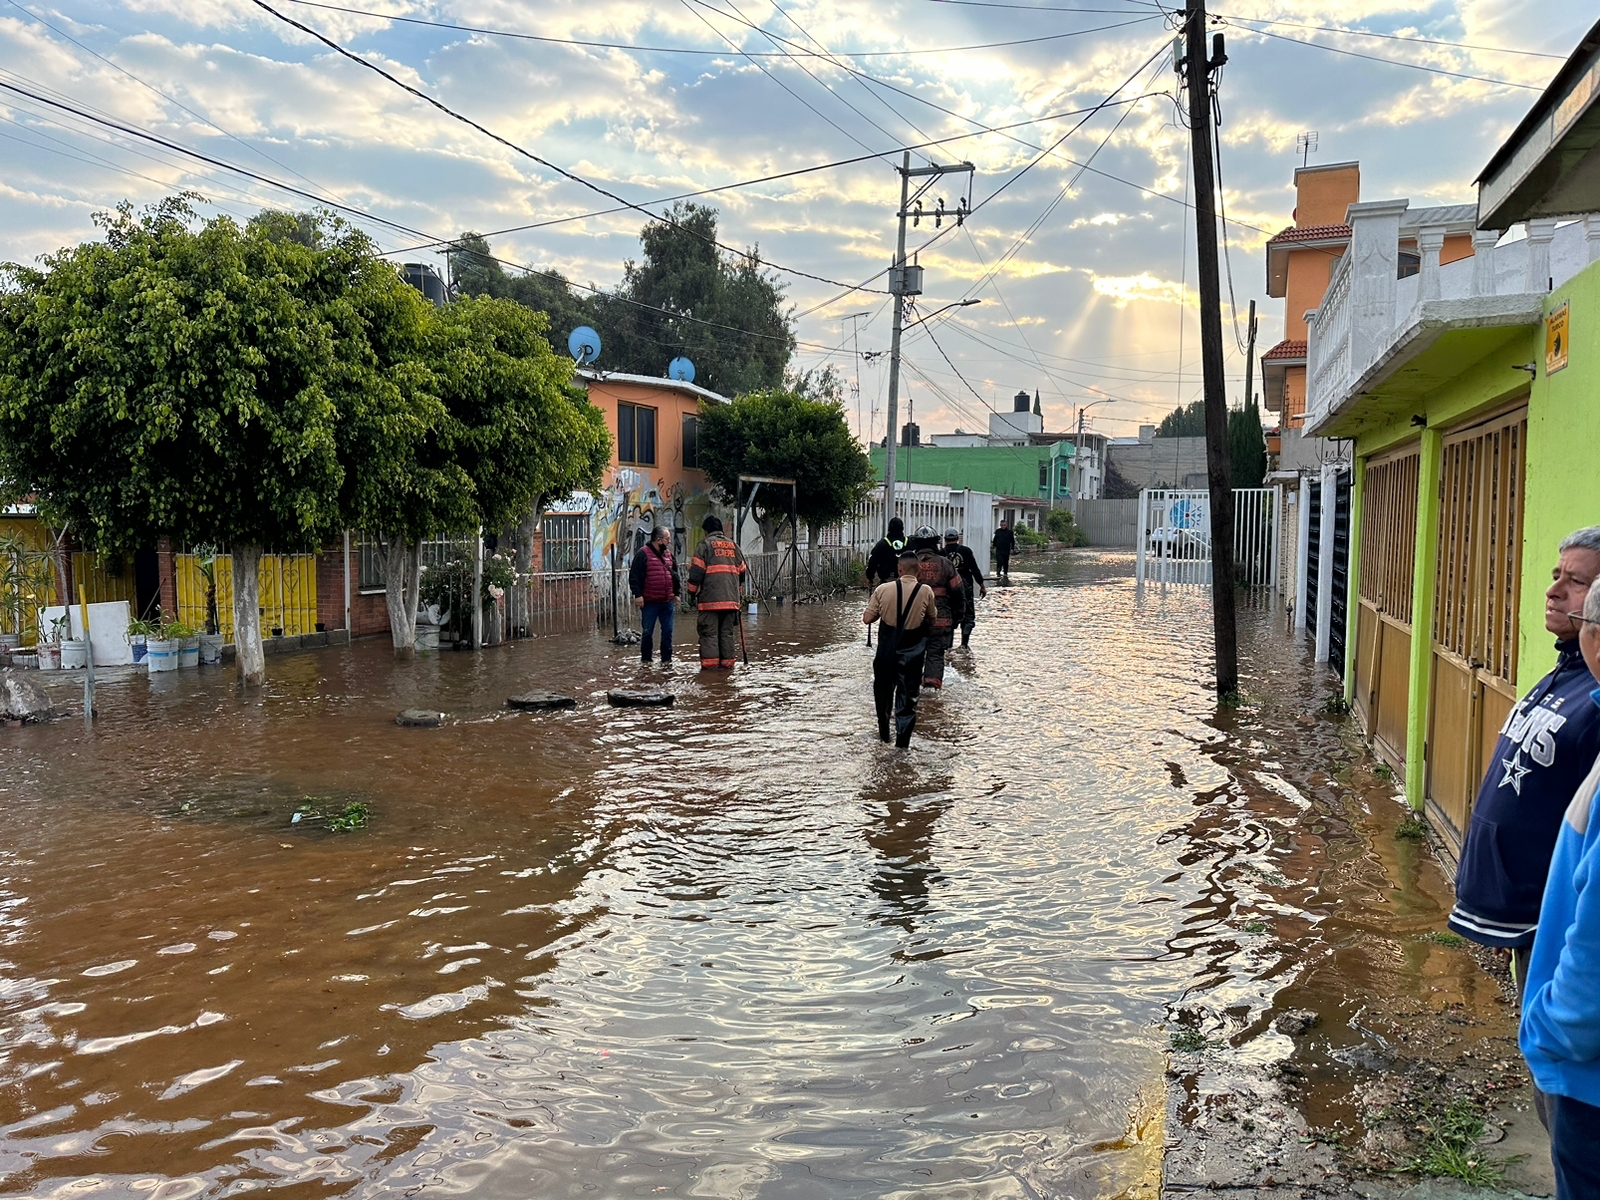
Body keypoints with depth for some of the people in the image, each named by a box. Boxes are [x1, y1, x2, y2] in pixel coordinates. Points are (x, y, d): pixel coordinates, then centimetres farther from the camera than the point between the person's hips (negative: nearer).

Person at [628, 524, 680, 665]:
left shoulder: (668, 553, 12)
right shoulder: (643, 553, -9)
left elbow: (675, 574, 20)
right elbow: (634, 575, -11)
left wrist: (677, 593, 16)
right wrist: (638, 594, -16)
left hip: (668, 602, 5)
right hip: (649, 602, -5)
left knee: (668, 632, 6)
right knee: (647, 632, 4)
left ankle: (666, 659, 15)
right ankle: (646, 659, 17)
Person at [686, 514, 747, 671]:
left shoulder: (706, 543, 0)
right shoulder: (732, 544, 17)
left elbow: (697, 570, -6)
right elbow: (741, 570, 21)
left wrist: (692, 592, 1)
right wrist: (739, 589, 31)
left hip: (710, 598, -5)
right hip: (731, 598, 5)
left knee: (709, 631, -2)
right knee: (728, 631, 9)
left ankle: (710, 663, -5)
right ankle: (727, 662, 9)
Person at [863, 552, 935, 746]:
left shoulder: (883, 589, -10)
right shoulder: (926, 592, -10)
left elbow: (867, 619, -7)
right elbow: (931, 621, 3)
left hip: (886, 651, 1)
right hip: (912, 653, -1)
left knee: (883, 692, 21)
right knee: (907, 697, 8)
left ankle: (884, 734, 33)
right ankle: (902, 740, 7)